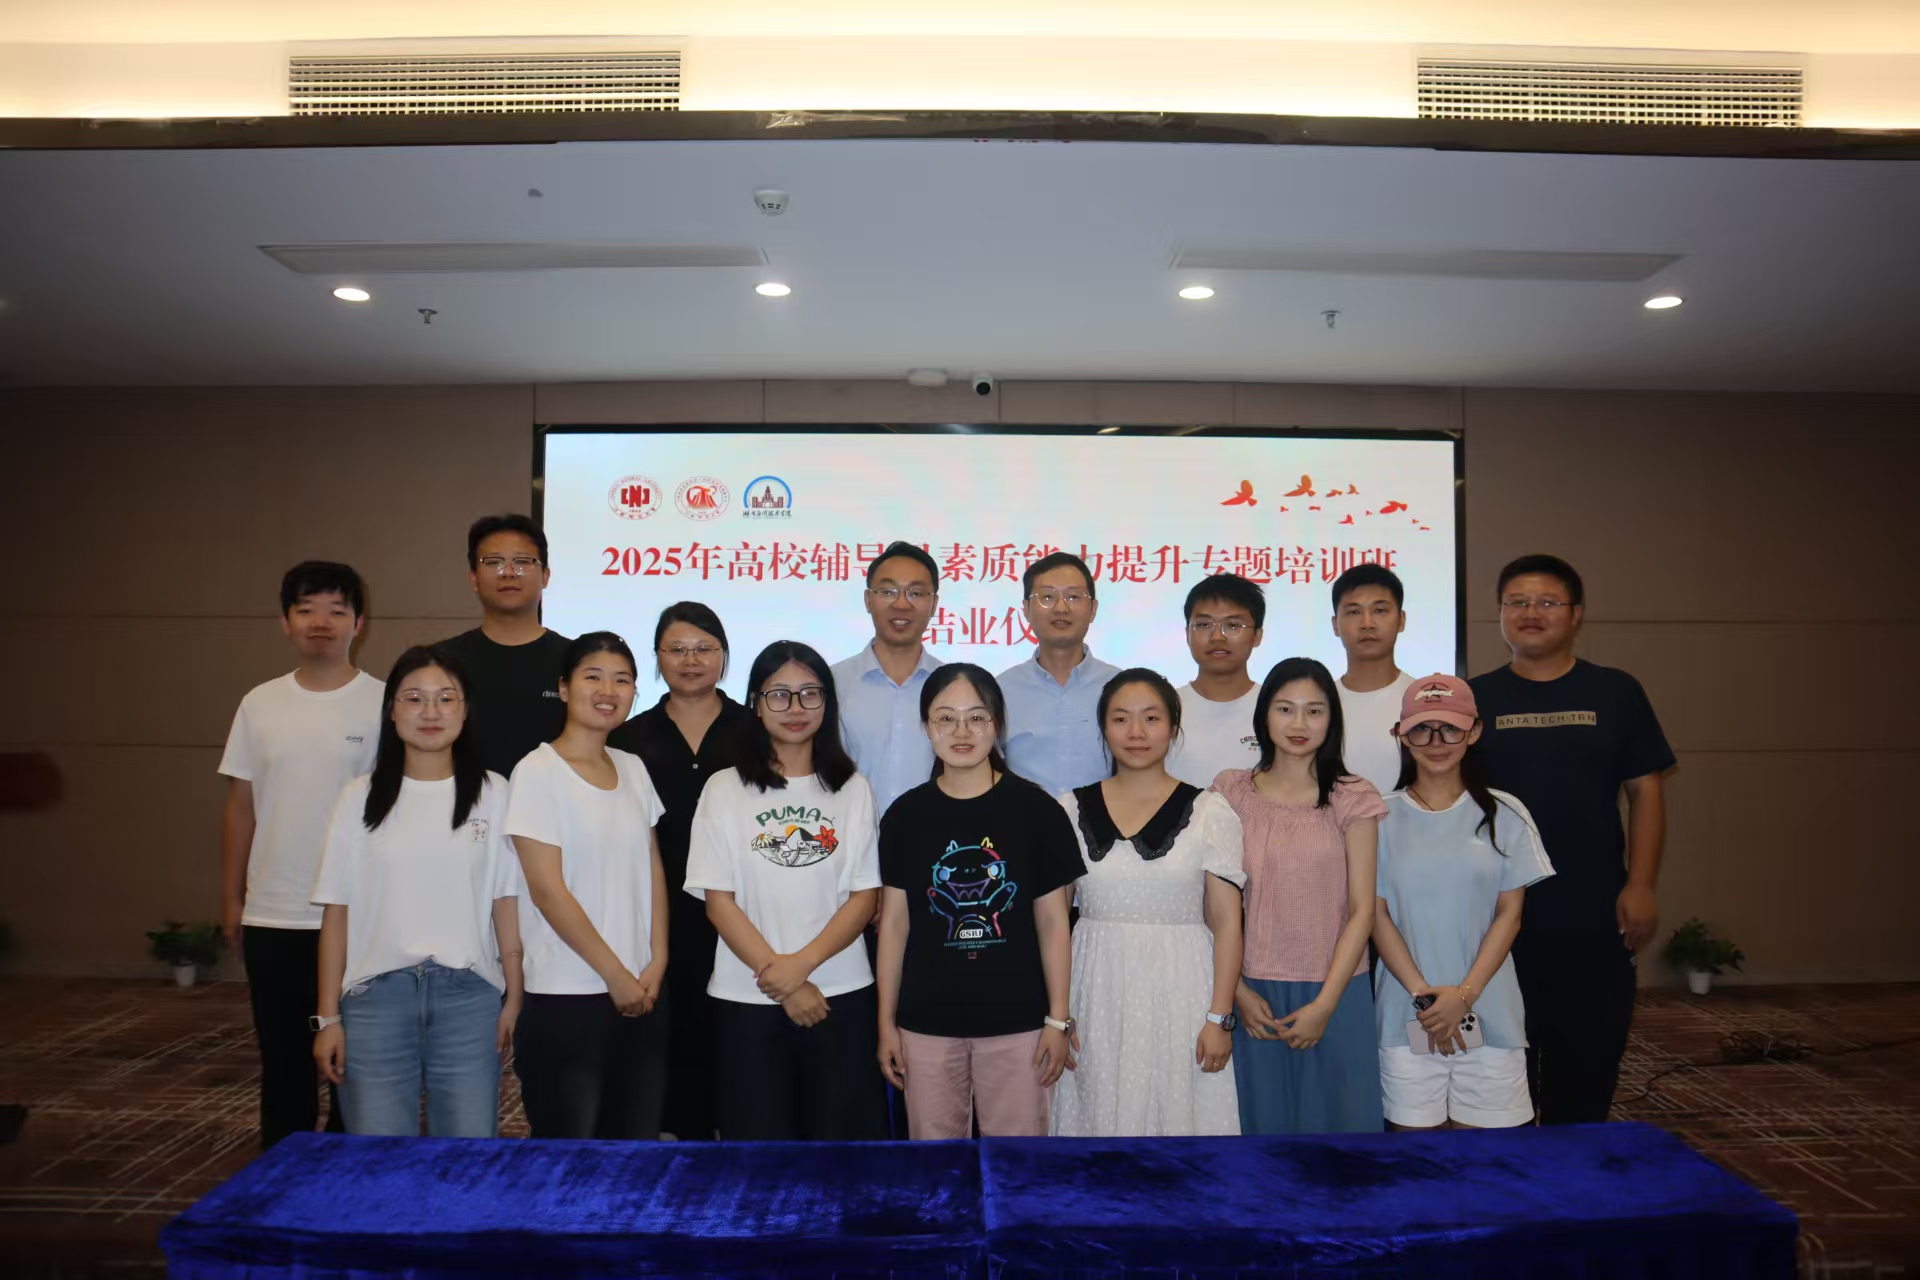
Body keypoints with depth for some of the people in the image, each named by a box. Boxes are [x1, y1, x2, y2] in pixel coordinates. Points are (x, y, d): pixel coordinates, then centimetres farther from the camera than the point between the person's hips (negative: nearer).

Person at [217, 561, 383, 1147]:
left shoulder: (384, 704, -6)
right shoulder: (260, 704, 5)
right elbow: (240, 806, 10)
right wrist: (231, 900, 9)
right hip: (273, 916, 3)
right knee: (283, 1060, 15)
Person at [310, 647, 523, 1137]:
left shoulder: (493, 793, 1)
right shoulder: (359, 798, 3)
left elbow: (505, 902, 2)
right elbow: (337, 911, 4)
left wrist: (513, 996, 0)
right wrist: (328, 1016, 3)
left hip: (469, 994, 0)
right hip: (376, 994, 1)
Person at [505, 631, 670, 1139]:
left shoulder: (633, 769, 9)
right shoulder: (538, 772, -8)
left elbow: (653, 870, 11)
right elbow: (547, 889, -12)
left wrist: (656, 963, -2)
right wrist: (615, 974, -10)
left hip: (643, 993, 6)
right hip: (566, 999, -5)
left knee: (638, 1134, 10)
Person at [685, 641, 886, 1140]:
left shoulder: (853, 789, 5)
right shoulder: (725, 790, 1)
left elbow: (864, 897, 0)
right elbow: (718, 900, -3)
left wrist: (802, 963, -13)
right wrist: (776, 975, -11)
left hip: (842, 996, 1)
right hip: (748, 1001, -1)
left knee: (840, 1133, 4)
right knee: (761, 1135, 5)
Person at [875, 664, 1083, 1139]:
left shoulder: (1036, 809, -4)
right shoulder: (906, 815, 1)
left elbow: (1052, 922, -1)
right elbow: (894, 922, 5)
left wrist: (1058, 1019, -3)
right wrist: (886, 1021, 4)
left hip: (1017, 1021, -1)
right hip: (927, 1023, 2)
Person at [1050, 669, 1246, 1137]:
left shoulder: (1208, 812, -2)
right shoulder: (1071, 810, 5)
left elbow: (1226, 922, -3)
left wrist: (1219, 1016, -7)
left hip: (1180, 996, -2)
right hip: (1097, 997, 2)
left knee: (1177, 1112, 3)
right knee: (1101, 1111, 7)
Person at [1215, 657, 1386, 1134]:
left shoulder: (1353, 799, -2)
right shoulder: (1230, 792, 1)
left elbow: (1362, 909, -4)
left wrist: (1324, 1004, -9)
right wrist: (1237, 990, -6)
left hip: (1333, 993, -1)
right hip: (1253, 995, 1)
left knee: (1335, 1112, 9)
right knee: (1263, 1116, 12)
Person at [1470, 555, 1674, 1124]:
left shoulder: (1615, 692, 4)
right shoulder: (1475, 699, 4)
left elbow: (1646, 790, 4)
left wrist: (1640, 885, -4)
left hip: (1595, 915, 0)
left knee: (1589, 1057, 8)